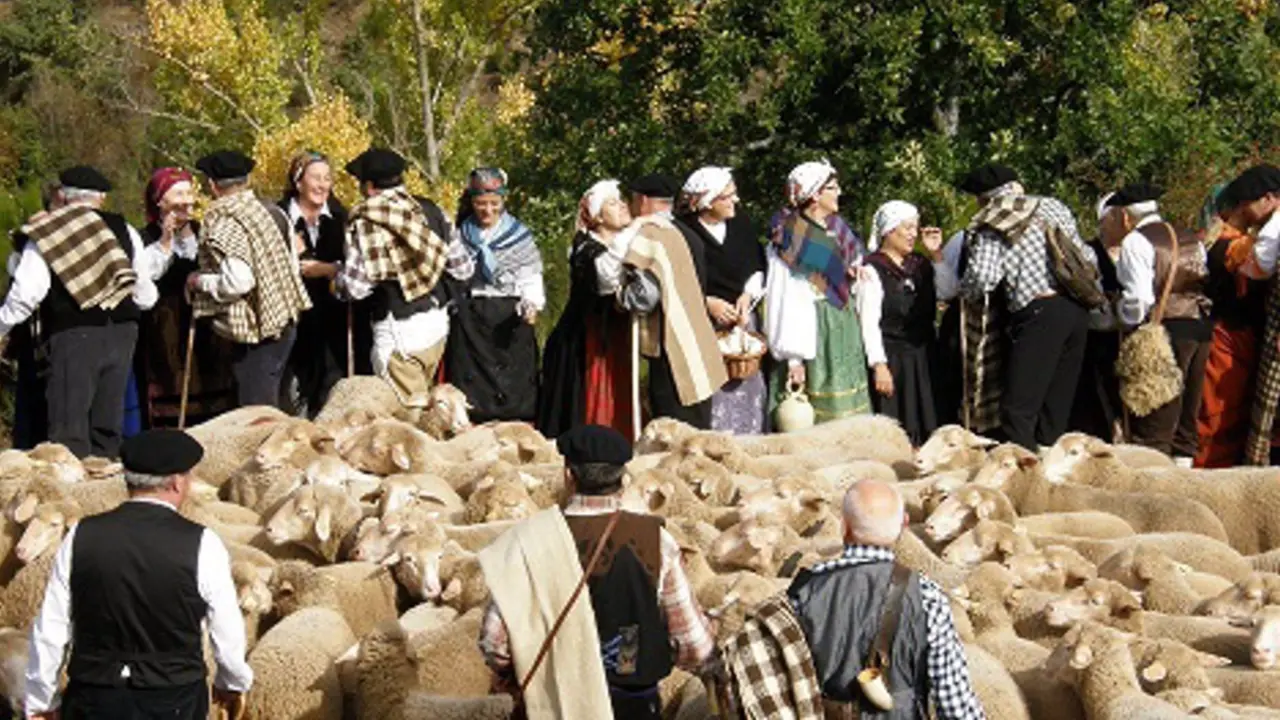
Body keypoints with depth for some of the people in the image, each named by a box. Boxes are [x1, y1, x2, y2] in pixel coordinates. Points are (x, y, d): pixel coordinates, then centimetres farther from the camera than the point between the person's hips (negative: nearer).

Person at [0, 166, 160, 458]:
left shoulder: (44, 234, -1)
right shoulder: (123, 230, 9)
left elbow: (25, 295, -8)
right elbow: (146, 296, 12)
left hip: (74, 336, -4)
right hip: (122, 333, 4)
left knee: (69, 430, -3)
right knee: (107, 426, 12)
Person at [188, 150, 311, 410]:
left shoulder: (222, 225, -16)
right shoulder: (271, 211, 9)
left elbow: (237, 281, -24)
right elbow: (293, 264, 14)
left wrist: (200, 281, -10)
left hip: (256, 332, -8)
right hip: (285, 320, 8)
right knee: (270, 405, 15)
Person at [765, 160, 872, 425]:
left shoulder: (835, 230, 12)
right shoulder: (793, 239, -12)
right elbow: (787, 297, -16)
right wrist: (793, 358, -21)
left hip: (844, 330, 8)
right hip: (812, 331, -8)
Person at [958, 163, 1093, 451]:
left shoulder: (991, 225, 0)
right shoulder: (1052, 206, 16)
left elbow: (982, 278, -13)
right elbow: (1088, 258, 15)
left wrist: (964, 291, 7)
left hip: (1040, 313, -6)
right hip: (1076, 310, 6)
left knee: (1019, 409, -7)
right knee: (1056, 407, 12)